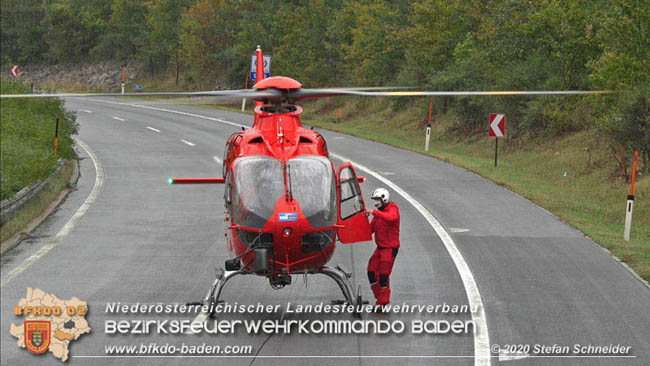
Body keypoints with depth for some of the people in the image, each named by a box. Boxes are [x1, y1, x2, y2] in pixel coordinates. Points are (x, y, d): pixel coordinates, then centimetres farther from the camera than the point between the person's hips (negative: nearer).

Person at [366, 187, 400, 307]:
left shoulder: (392, 210, -12)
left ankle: (383, 302, 2)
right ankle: (380, 297, 18)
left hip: (390, 248, -8)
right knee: (372, 271, 6)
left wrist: (374, 212, -38)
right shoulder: (378, 212, 12)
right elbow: (370, 229, 13)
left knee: (383, 274, -7)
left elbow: (391, 217, -38)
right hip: (380, 247, 8)